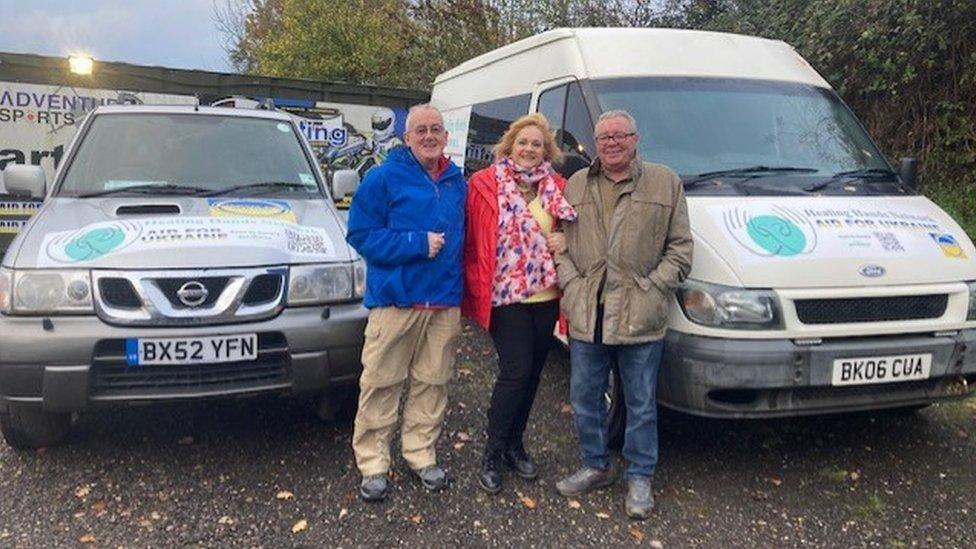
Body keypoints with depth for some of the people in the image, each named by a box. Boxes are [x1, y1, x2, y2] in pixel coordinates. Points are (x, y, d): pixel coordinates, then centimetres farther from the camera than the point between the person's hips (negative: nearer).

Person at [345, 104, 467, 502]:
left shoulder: (457, 182, 12)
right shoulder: (384, 178, -4)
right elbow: (361, 234, -8)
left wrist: (461, 285, 8)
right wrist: (418, 244, -16)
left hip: (445, 301, 5)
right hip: (395, 299, -5)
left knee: (432, 384, 11)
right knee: (381, 384, 1)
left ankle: (421, 454, 26)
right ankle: (373, 464, 13)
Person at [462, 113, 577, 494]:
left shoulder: (557, 187, 9)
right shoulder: (485, 184, -5)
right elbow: (474, 241, -6)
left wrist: (566, 242, -3)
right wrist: (477, 288, -11)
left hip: (546, 296, 5)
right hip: (505, 295, -5)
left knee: (532, 373, 12)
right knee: (517, 371, -9)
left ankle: (514, 444, 29)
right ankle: (492, 454, 6)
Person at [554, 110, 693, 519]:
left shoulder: (666, 183, 4)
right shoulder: (576, 186, 11)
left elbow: (680, 248, 3)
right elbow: (560, 243, 12)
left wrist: (654, 286, -8)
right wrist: (570, 284, -2)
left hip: (641, 319, -2)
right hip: (585, 316, 3)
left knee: (641, 404, 8)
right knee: (585, 398, 12)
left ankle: (640, 478, 23)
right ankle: (595, 467, 31)